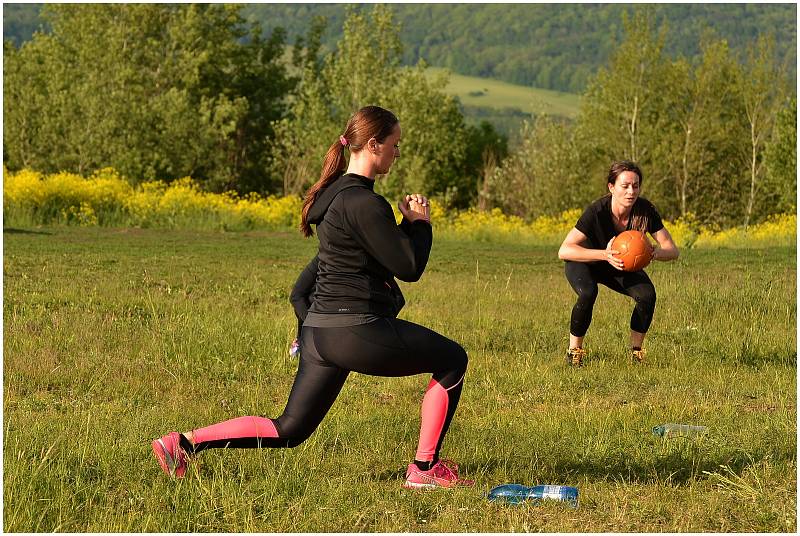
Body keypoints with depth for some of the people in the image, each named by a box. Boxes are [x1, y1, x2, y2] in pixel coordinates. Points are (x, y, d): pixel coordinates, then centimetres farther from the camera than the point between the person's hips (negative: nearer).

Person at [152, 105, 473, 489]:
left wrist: (408, 220, 13)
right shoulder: (362, 202, -16)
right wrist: (421, 223, 2)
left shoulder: (334, 193, 15)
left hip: (319, 330, 9)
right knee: (453, 360, 7)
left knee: (291, 429, 14)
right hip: (356, 330, -9)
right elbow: (409, 267, -14)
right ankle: (425, 469, 8)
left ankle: (184, 443, 7)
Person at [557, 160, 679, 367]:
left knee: (647, 295, -23)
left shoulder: (646, 211, -23)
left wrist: (654, 253, -43)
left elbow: (672, 250, -18)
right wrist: (605, 255, -50)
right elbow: (564, 251, -37)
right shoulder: (597, 211, -33)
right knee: (588, 294, -34)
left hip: (623, 267, 3)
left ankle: (636, 350, -1)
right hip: (585, 263, -3)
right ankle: (574, 350, -13)